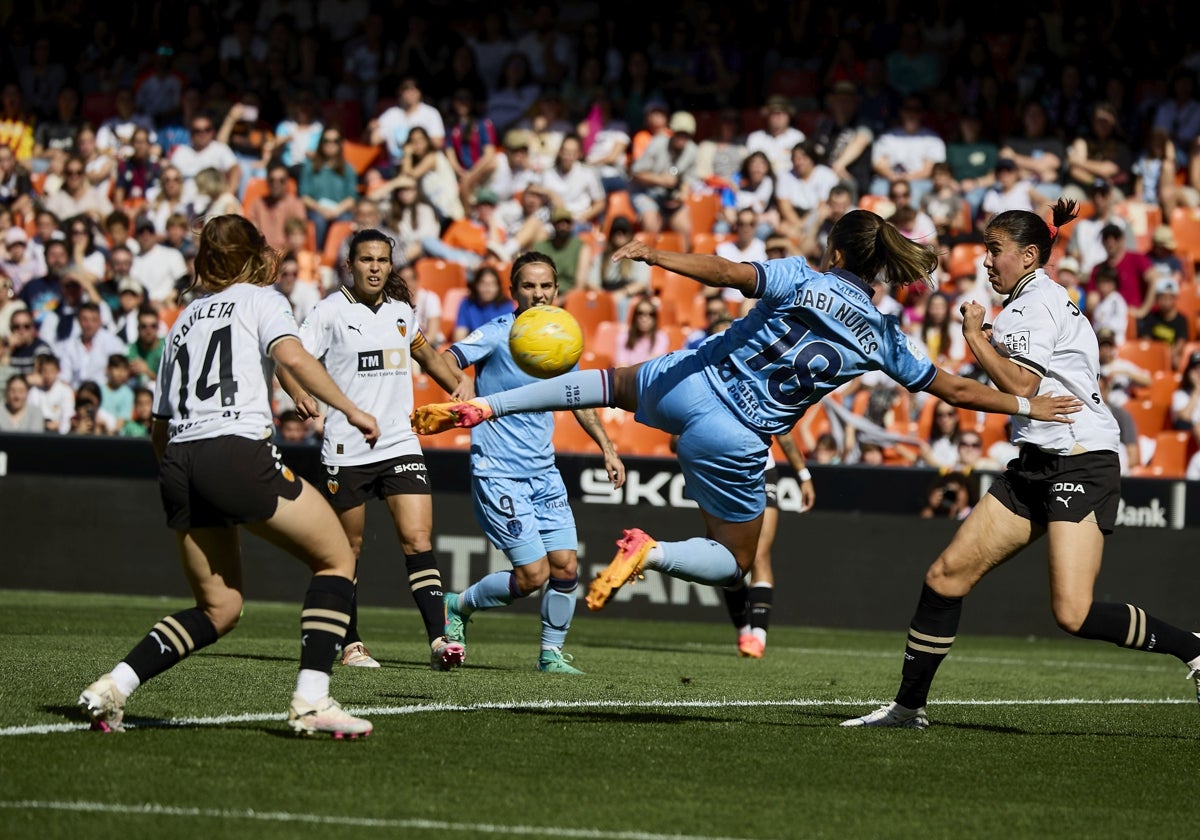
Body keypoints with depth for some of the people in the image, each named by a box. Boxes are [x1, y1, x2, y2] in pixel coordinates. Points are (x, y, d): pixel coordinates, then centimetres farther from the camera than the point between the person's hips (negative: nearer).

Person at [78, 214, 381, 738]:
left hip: (178, 462, 7)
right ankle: (311, 699, -8)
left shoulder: (183, 321, 26)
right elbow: (292, 357, -12)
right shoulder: (259, 299, 10)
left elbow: (160, 428, 26)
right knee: (337, 558, 7)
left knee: (219, 610, 15)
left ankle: (113, 686, 0)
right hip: (237, 453, -7)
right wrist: (351, 410, -8)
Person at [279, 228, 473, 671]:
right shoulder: (332, 311, -5)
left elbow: (424, 351, 30)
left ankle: (438, 639, -18)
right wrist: (299, 394, -31)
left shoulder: (401, 310, 10)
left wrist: (457, 382, 16)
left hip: (400, 445, 3)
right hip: (345, 449, -3)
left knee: (418, 538, -11)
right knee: (348, 548, 8)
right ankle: (350, 643, 21)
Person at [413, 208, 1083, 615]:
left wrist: (659, 256, -25)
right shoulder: (883, 336, -1)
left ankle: (483, 406, 21)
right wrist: (1027, 406, 13)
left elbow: (731, 273, -22)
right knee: (733, 563, 14)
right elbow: (953, 389, 4)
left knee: (612, 382, 31)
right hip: (734, 440, -1)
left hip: (689, 383, 1)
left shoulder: (800, 279, -5)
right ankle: (651, 554, -16)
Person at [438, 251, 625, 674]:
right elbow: (446, 361, -24)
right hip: (499, 474, -6)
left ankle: (551, 654, 18)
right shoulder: (496, 335, -11)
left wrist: (607, 448, 20)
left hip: (544, 473, 6)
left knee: (565, 567, -1)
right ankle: (457, 606, 13)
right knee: (533, 575, -11)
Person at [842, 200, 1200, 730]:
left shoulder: (1037, 302, -10)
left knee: (1074, 615, -20)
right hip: (1036, 467, 10)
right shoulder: (1027, 300, 19)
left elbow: (1020, 384, -20)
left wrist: (974, 334, -8)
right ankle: (908, 706, 10)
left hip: (1080, 462, -10)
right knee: (946, 576, 3)